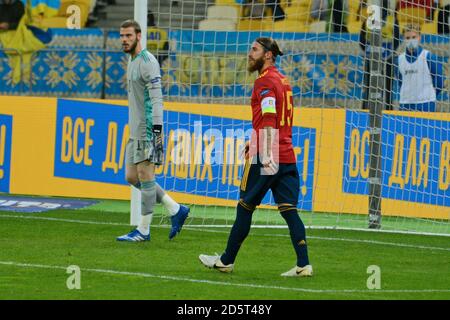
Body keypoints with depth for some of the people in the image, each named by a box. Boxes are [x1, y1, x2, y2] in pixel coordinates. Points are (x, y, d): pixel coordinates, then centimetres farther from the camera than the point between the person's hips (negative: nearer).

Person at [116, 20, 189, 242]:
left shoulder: (147, 62, -12)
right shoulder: (132, 61, 18)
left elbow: (156, 97, -18)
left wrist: (157, 128, -24)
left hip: (147, 129, -10)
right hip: (135, 131, 10)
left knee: (145, 175, -7)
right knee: (132, 176, 9)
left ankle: (143, 231, -3)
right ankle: (176, 210, 14)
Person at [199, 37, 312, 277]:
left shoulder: (265, 81, -10)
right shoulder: (281, 80, 18)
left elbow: (269, 119, -23)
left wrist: (267, 153, -31)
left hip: (265, 158, -8)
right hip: (287, 156, 8)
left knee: (245, 207, 5)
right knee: (289, 210, 1)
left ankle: (227, 261, 15)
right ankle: (303, 265, -9)